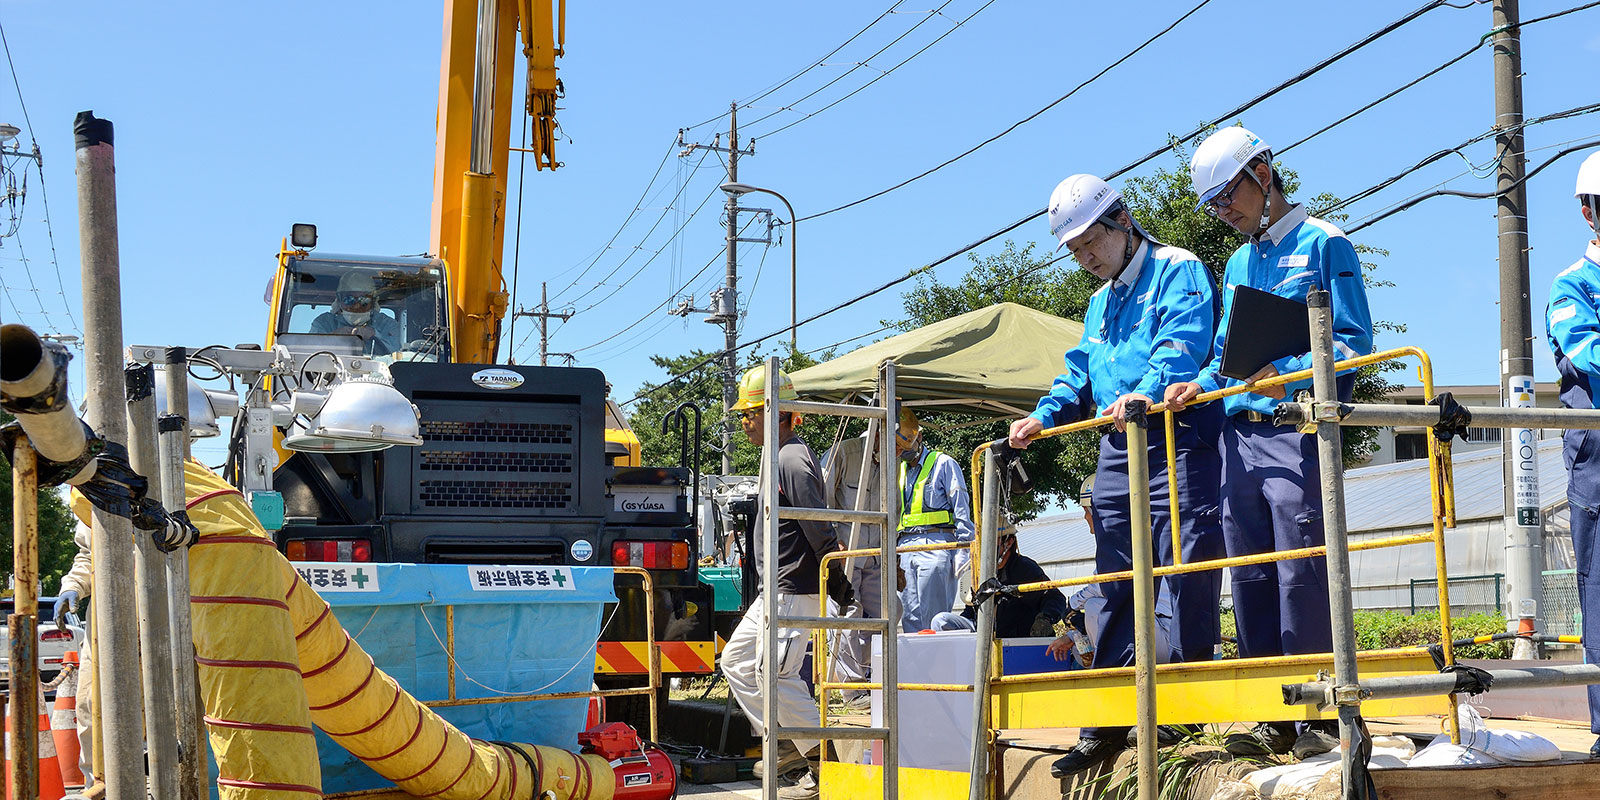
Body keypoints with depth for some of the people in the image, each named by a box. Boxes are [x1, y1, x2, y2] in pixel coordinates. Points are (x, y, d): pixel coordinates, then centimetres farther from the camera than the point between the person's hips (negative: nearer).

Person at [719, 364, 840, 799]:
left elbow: (818, 525, -21)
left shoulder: (793, 460, -17)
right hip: (776, 591, 11)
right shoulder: (776, 457, 16)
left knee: (775, 676, -11)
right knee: (737, 663, 14)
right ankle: (789, 747, 17)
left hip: (796, 591, -11)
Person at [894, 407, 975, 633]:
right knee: (910, 618, 1)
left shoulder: (944, 464, 3)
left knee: (932, 617, -9)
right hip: (904, 546, 6)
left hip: (935, 546, -6)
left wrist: (962, 552, -10)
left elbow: (962, 511, -2)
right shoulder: (900, 470, 21)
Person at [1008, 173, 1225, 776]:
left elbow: (1183, 342, -18)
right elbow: (1080, 373, 26)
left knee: (1185, 566, -8)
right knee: (1116, 586, 7)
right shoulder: (1101, 302, 25)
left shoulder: (1178, 271, -1)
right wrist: (1044, 416, 9)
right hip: (1118, 452, 8)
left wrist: (1147, 391, -35)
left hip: (1176, 441, -8)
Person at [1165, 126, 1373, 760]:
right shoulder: (1237, 265, 23)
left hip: (1297, 430, -7)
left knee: (1303, 575, -10)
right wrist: (1199, 386, 6)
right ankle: (1275, 716, 12)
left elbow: (1354, 341, -7)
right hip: (1238, 434, 7)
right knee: (1250, 581, 5)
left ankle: (1320, 715, -2)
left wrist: (1291, 374, -21)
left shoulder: (1324, 245, 1)